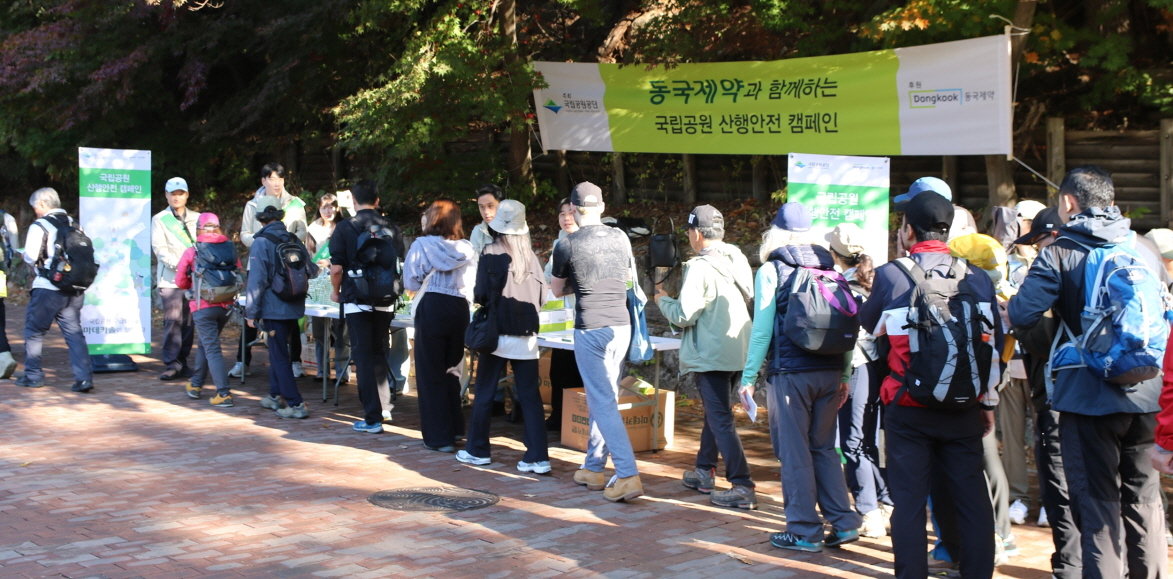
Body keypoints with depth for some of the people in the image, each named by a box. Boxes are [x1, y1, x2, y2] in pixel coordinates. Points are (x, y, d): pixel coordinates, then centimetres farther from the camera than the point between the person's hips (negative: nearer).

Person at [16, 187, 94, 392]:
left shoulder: (39, 227, -9)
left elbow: (30, 258, -13)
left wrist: (40, 264, 8)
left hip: (48, 289, -5)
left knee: (34, 330, 12)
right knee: (74, 332, 7)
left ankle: (33, 375, 17)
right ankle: (84, 377, -3)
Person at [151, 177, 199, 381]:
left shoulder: (197, 219, 16)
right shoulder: (159, 220, 7)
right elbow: (160, 248, -3)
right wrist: (179, 264, -18)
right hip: (170, 279, -3)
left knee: (189, 321, 3)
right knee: (172, 320, -10)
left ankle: (182, 362, 10)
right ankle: (171, 364, -9)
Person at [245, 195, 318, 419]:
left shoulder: (262, 243, -13)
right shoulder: (293, 240, 4)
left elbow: (257, 280, -16)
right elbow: (311, 270, 13)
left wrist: (251, 312, -10)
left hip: (274, 308, -6)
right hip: (294, 308, 6)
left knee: (279, 356, -2)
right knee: (278, 351, 22)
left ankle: (296, 404, -6)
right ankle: (276, 396, 31)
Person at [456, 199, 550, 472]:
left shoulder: (491, 254, -8)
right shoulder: (530, 256, 1)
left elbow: (481, 294, -8)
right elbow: (542, 295, 4)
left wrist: (480, 299, 13)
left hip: (497, 333, -2)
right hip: (527, 335, 3)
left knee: (484, 394, 11)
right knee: (530, 395, 3)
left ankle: (477, 450, 21)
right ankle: (538, 457, -1)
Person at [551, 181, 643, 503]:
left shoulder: (567, 246, -8)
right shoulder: (620, 238, 4)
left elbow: (557, 290, 8)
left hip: (590, 329, -5)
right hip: (621, 325, 5)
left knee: (603, 402, -5)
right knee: (602, 398, 16)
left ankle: (628, 475, -14)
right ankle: (593, 468, 25)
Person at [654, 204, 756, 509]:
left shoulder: (700, 268, -17)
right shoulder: (737, 259, 6)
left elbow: (683, 316, -18)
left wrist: (662, 299, 2)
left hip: (712, 354, -9)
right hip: (738, 350, 9)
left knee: (721, 420, -7)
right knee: (715, 412, 22)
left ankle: (743, 487, -12)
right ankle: (704, 471, 34)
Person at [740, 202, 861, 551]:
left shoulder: (770, 271, -4)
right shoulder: (829, 267, 8)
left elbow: (762, 329, -8)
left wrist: (749, 377, -3)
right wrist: (843, 374, 13)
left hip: (791, 373, -5)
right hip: (829, 371, 5)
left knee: (795, 452, 3)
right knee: (824, 448, 15)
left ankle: (804, 532, 6)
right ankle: (843, 523, 12)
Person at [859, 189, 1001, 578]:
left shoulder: (890, 275, -8)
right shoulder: (978, 278, 0)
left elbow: (868, 323, 9)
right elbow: (996, 344, 4)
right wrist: (987, 401, 13)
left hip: (907, 410, -2)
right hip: (963, 410, 2)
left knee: (909, 501, 4)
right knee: (972, 501, 10)